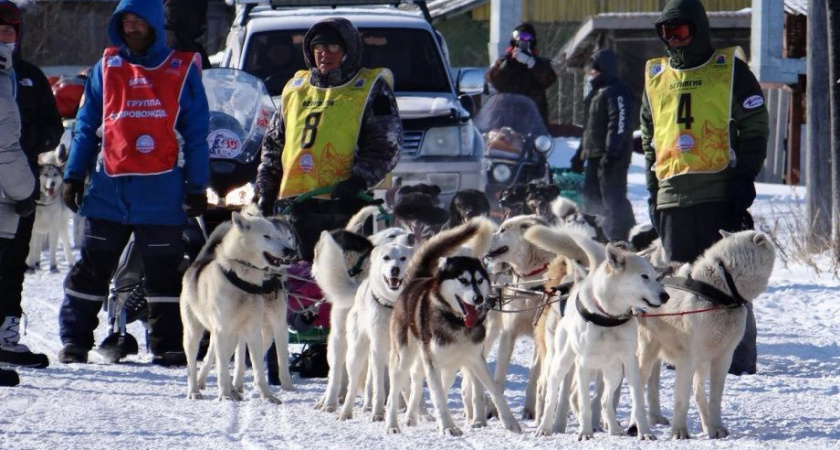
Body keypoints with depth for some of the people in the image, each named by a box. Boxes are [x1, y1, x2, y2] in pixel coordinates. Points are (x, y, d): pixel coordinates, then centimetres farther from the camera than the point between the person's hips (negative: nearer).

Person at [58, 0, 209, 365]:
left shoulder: (182, 71, 4)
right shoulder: (107, 68, 10)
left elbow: (196, 133, 4)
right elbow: (86, 126, 13)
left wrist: (197, 188, 0)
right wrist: (74, 177, 7)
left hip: (161, 192, -2)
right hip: (109, 188, 2)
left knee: (163, 273, 3)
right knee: (92, 267, 4)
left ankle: (167, 345, 7)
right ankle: (74, 340, 10)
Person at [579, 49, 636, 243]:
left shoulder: (615, 92, -13)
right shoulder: (596, 92, 20)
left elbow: (619, 124, -22)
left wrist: (611, 152, -26)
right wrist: (583, 150, 26)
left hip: (612, 156, -11)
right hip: (594, 155, 11)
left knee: (613, 197, -11)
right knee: (591, 196, 15)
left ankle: (617, 237, -12)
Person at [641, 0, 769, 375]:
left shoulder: (730, 70, 3)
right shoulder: (655, 77, 17)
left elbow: (755, 129, 0)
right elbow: (649, 138, 22)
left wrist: (744, 179, -9)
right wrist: (653, 189, 14)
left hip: (721, 191, -5)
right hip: (673, 196, 5)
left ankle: (739, 357, -4)